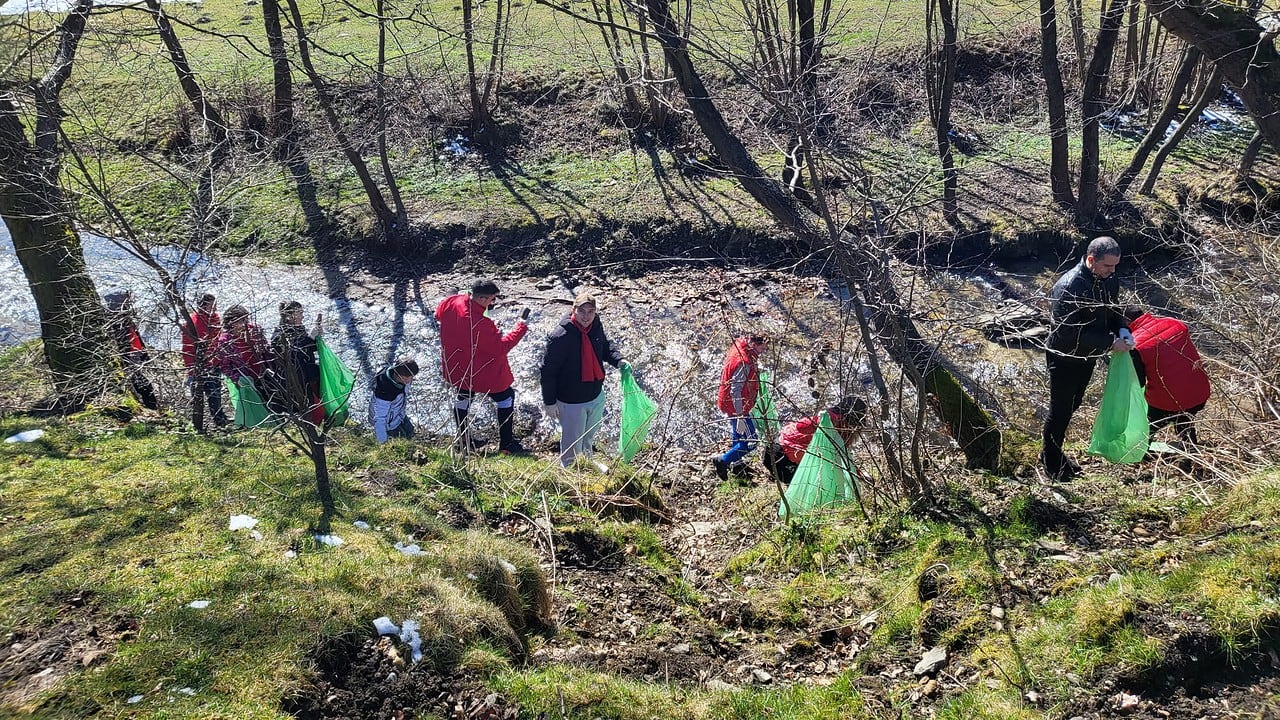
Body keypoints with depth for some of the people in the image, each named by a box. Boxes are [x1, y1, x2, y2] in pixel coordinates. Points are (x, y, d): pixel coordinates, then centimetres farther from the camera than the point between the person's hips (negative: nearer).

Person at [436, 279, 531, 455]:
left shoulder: (452, 303, -16)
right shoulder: (481, 324, -36)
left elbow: (439, 314, 9)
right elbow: (500, 348, -24)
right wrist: (521, 328, -19)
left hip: (456, 367, 7)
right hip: (482, 372, -7)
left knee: (463, 398, 26)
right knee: (506, 398, 10)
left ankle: (463, 440, 38)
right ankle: (507, 444, 16)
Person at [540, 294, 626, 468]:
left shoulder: (596, 326, -7)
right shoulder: (560, 336, -27)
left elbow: (605, 346, 13)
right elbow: (548, 371, -20)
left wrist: (618, 360, -8)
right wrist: (549, 402, -15)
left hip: (596, 396, 7)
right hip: (571, 402, -7)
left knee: (589, 438, 30)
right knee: (572, 445, 10)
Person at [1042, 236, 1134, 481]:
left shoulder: (1110, 280, -6)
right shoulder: (1069, 287, -31)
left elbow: (1112, 310, 11)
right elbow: (1068, 332, -31)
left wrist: (1122, 329, -11)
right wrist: (1110, 344, -29)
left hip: (1088, 356, 8)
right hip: (1064, 358, -8)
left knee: (1073, 404, 22)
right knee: (1060, 409, 7)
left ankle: (1055, 451, 41)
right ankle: (1051, 460, 27)